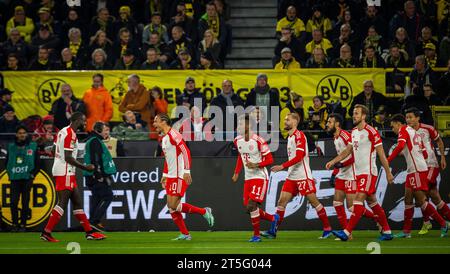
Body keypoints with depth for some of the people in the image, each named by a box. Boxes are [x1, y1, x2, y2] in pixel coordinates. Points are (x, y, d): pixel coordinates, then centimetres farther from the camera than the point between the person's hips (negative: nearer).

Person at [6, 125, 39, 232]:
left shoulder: (33, 146, 3)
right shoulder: (11, 147, 8)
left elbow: (37, 163, 7)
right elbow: (7, 161, 17)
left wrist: (33, 174, -1)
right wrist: (10, 173, 6)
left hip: (27, 179, -1)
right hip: (14, 179, 1)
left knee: (25, 203, -1)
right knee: (13, 202, -6)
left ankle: (23, 224, 6)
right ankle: (15, 224, 4)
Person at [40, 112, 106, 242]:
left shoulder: (63, 131, 15)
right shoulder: (70, 134, -15)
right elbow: (68, 157, -19)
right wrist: (85, 167, -11)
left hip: (60, 170, 10)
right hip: (65, 172, -10)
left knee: (77, 201, 11)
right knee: (62, 203, -9)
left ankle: (89, 232, 14)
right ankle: (46, 233, -10)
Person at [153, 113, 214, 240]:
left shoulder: (173, 135, -14)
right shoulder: (164, 138, 16)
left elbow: (186, 151, -20)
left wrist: (187, 171, -24)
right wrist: (164, 175, 23)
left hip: (180, 176, -10)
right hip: (171, 176, 10)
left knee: (174, 205, -13)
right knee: (171, 206, 5)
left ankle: (204, 212, 1)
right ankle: (185, 234, 10)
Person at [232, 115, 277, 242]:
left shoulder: (258, 141, -17)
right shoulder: (238, 141, 5)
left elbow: (270, 159, -14)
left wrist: (256, 165, -28)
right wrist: (236, 173, 14)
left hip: (260, 177, -8)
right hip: (248, 178, 8)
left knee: (252, 205, -17)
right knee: (249, 208, 6)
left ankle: (256, 235, -4)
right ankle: (273, 218, 29)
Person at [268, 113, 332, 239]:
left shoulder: (299, 135, -12)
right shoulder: (290, 137, 16)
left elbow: (299, 157, -21)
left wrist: (282, 166, -24)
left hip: (303, 176, -8)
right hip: (291, 177, 8)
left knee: (313, 201, -2)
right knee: (282, 201, 0)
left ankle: (327, 228, 8)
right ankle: (273, 231, 1)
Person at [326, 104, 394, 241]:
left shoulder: (371, 132, -12)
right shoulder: (354, 132, 12)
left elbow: (381, 154, -10)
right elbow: (347, 151, 18)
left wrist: (388, 173, -9)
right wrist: (333, 162, 5)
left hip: (369, 172, -9)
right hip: (359, 172, 9)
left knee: (358, 201, -14)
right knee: (372, 202, 12)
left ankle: (347, 232, -19)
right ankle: (387, 231, 20)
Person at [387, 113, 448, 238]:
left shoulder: (403, 130, -3)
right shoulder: (414, 133, 23)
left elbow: (400, 146, -23)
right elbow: (425, 154, 22)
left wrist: (388, 160, -20)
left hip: (417, 170, -10)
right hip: (412, 171, 10)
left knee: (421, 200, -8)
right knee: (408, 200, 9)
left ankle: (443, 224, -4)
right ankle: (406, 231, 9)